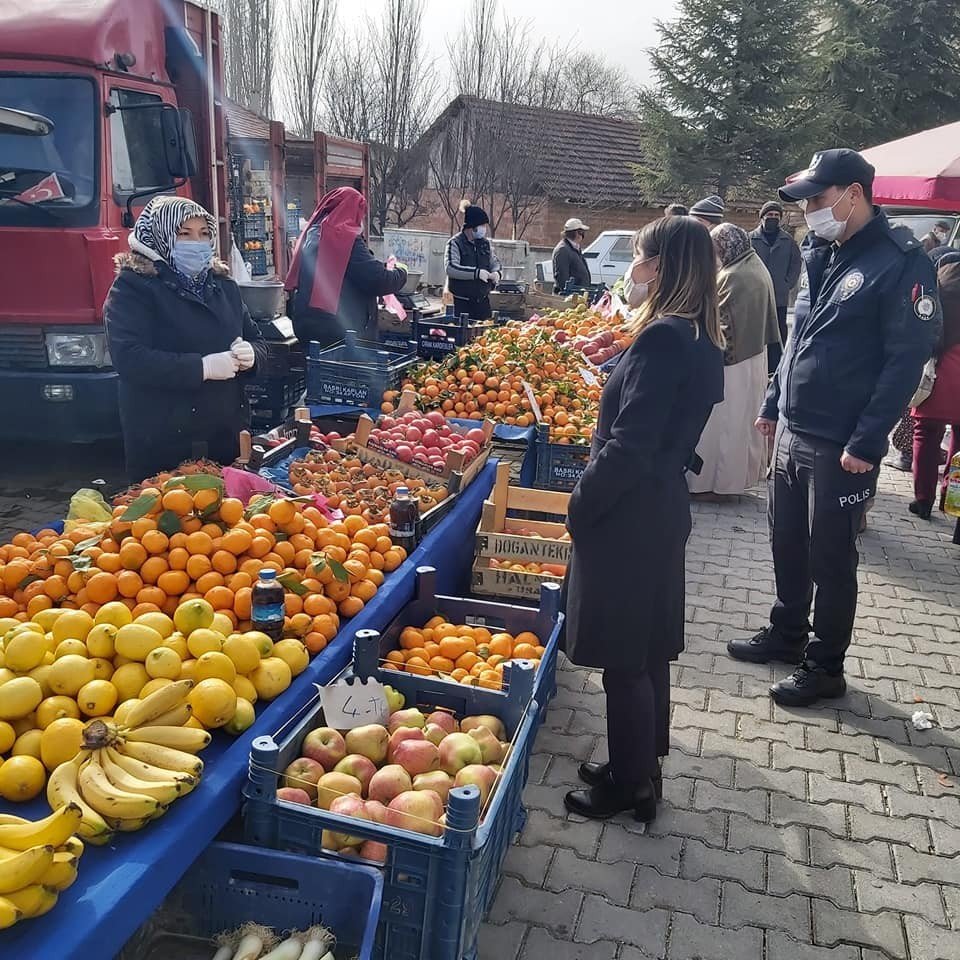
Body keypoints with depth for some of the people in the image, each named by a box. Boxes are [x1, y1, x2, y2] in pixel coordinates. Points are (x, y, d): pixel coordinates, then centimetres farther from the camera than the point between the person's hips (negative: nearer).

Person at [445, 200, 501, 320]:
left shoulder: (485, 242, 12)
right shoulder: (455, 243, -6)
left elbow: (495, 262, 24)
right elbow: (451, 269, -20)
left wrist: (496, 272, -1)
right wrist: (476, 273, -27)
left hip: (483, 300, 6)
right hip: (462, 302, -5)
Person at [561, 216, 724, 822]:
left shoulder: (664, 339, -21)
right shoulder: (702, 340, 8)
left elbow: (628, 448, -25)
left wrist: (580, 505, -13)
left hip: (630, 517, -10)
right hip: (663, 506, 10)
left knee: (624, 658, 4)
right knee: (649, 648, 20)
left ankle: (630, 788, 20)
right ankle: (641, 766, 36)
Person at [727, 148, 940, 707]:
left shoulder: (901, 262, -14)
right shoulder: (822, 256, 10)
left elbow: (906, 359, -16)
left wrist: (866, 443, -19)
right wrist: (773, 405, 17)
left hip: (840, 447, -7)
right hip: (791, 432, 7)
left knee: (831, 559, 5)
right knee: (788, 545, 18)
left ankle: (825, 667, 21)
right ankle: (787, 634, 37)